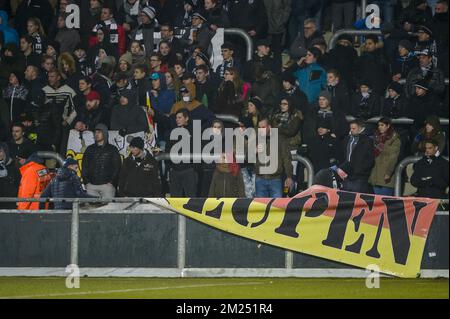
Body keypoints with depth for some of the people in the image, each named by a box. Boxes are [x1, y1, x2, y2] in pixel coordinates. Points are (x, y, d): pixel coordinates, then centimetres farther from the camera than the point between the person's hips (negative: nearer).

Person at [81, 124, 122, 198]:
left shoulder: (112, 149, 9)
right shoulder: (90, 149, 17)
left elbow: (117, 167, 3)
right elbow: (84, 166, 15)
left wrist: (111, 182, -8)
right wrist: (86, 182, 2)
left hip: (107, 185, -2)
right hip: (91, 185, 3)